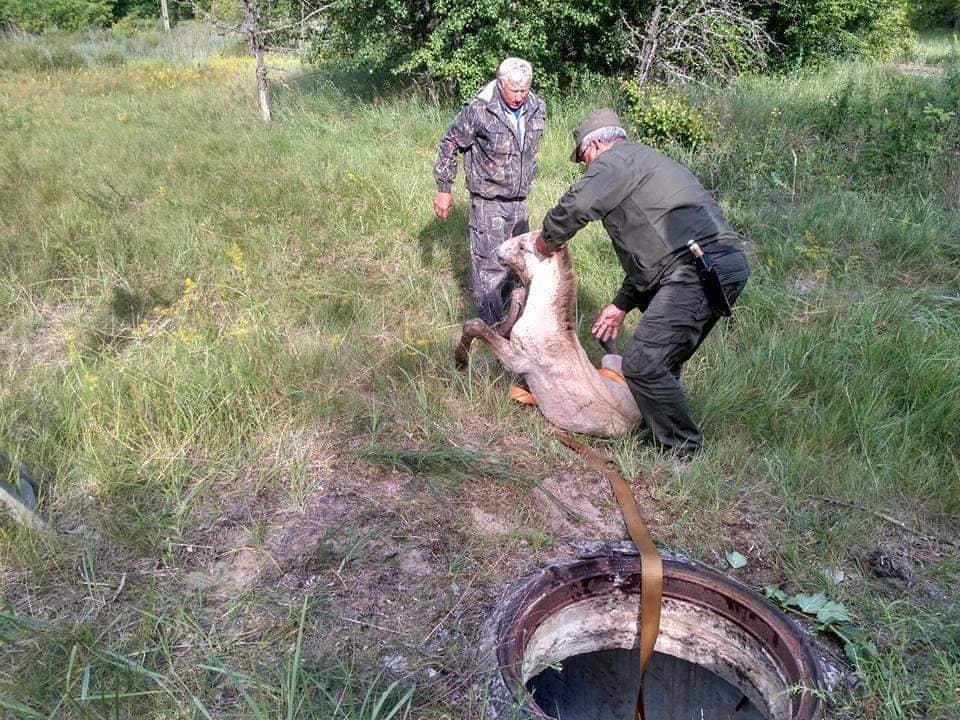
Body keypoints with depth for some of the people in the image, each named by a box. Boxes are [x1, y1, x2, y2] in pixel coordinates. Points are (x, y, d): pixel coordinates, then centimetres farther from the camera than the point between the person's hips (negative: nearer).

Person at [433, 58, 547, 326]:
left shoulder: (537, 108, -2)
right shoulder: (479, 109, -18)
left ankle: (501, 304, 38)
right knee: (489, 263, -4)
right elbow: (450, 144, -8)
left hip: (519, 200, 6)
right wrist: (443, 189, -6)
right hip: (488, 201, -6)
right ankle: (493, 326, 6)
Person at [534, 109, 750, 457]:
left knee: (643, 364, -8)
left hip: (700, 269, -11)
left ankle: (684, 451, 5)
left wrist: (549, 238, 2)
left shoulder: (615, 159, 2)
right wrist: (622, 304, 32)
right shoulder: (645, 162, 33)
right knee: (663, 357, 22)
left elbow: (577, 204, -18)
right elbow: (647, 250, 33)